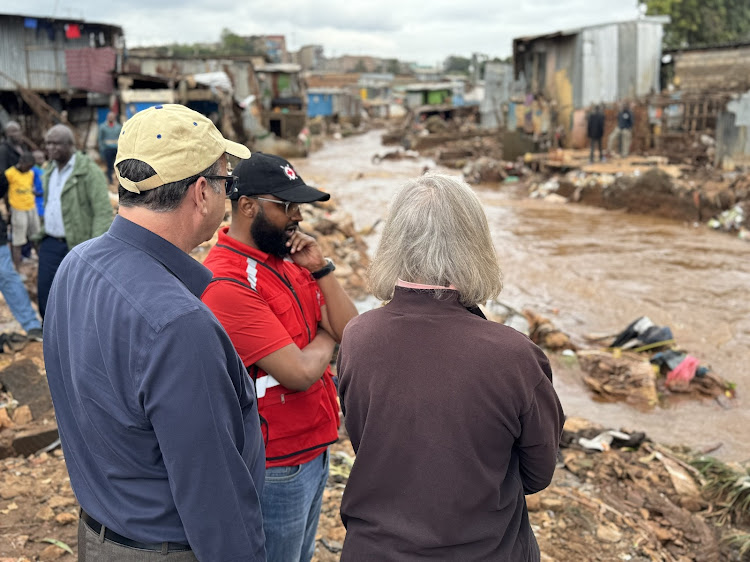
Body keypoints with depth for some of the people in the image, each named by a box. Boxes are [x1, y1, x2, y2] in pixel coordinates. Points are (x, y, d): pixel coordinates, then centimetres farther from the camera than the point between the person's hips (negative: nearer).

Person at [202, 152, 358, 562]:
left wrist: (320, 268, -11)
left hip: (314, 450, 8)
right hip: (276, 470, -8)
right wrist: (326, 337, -5)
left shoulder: (289, 256, 4)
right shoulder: (228, 282, -23)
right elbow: (300, 373, -26)